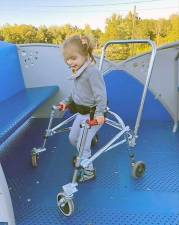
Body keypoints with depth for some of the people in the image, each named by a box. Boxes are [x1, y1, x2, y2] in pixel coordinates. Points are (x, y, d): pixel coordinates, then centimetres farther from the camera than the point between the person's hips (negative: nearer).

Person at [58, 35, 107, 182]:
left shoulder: (92, 71, -23)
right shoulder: (77, 72, 7)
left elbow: (100, 94, -26)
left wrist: (99, 112, -32)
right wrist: (66, 102, 16)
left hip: (93, 115, -9)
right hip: (81, 112, 10)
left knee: (82, 144, -4)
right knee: (72, 138, 21)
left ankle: (88, 171, 17)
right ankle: (85, 155, 48)